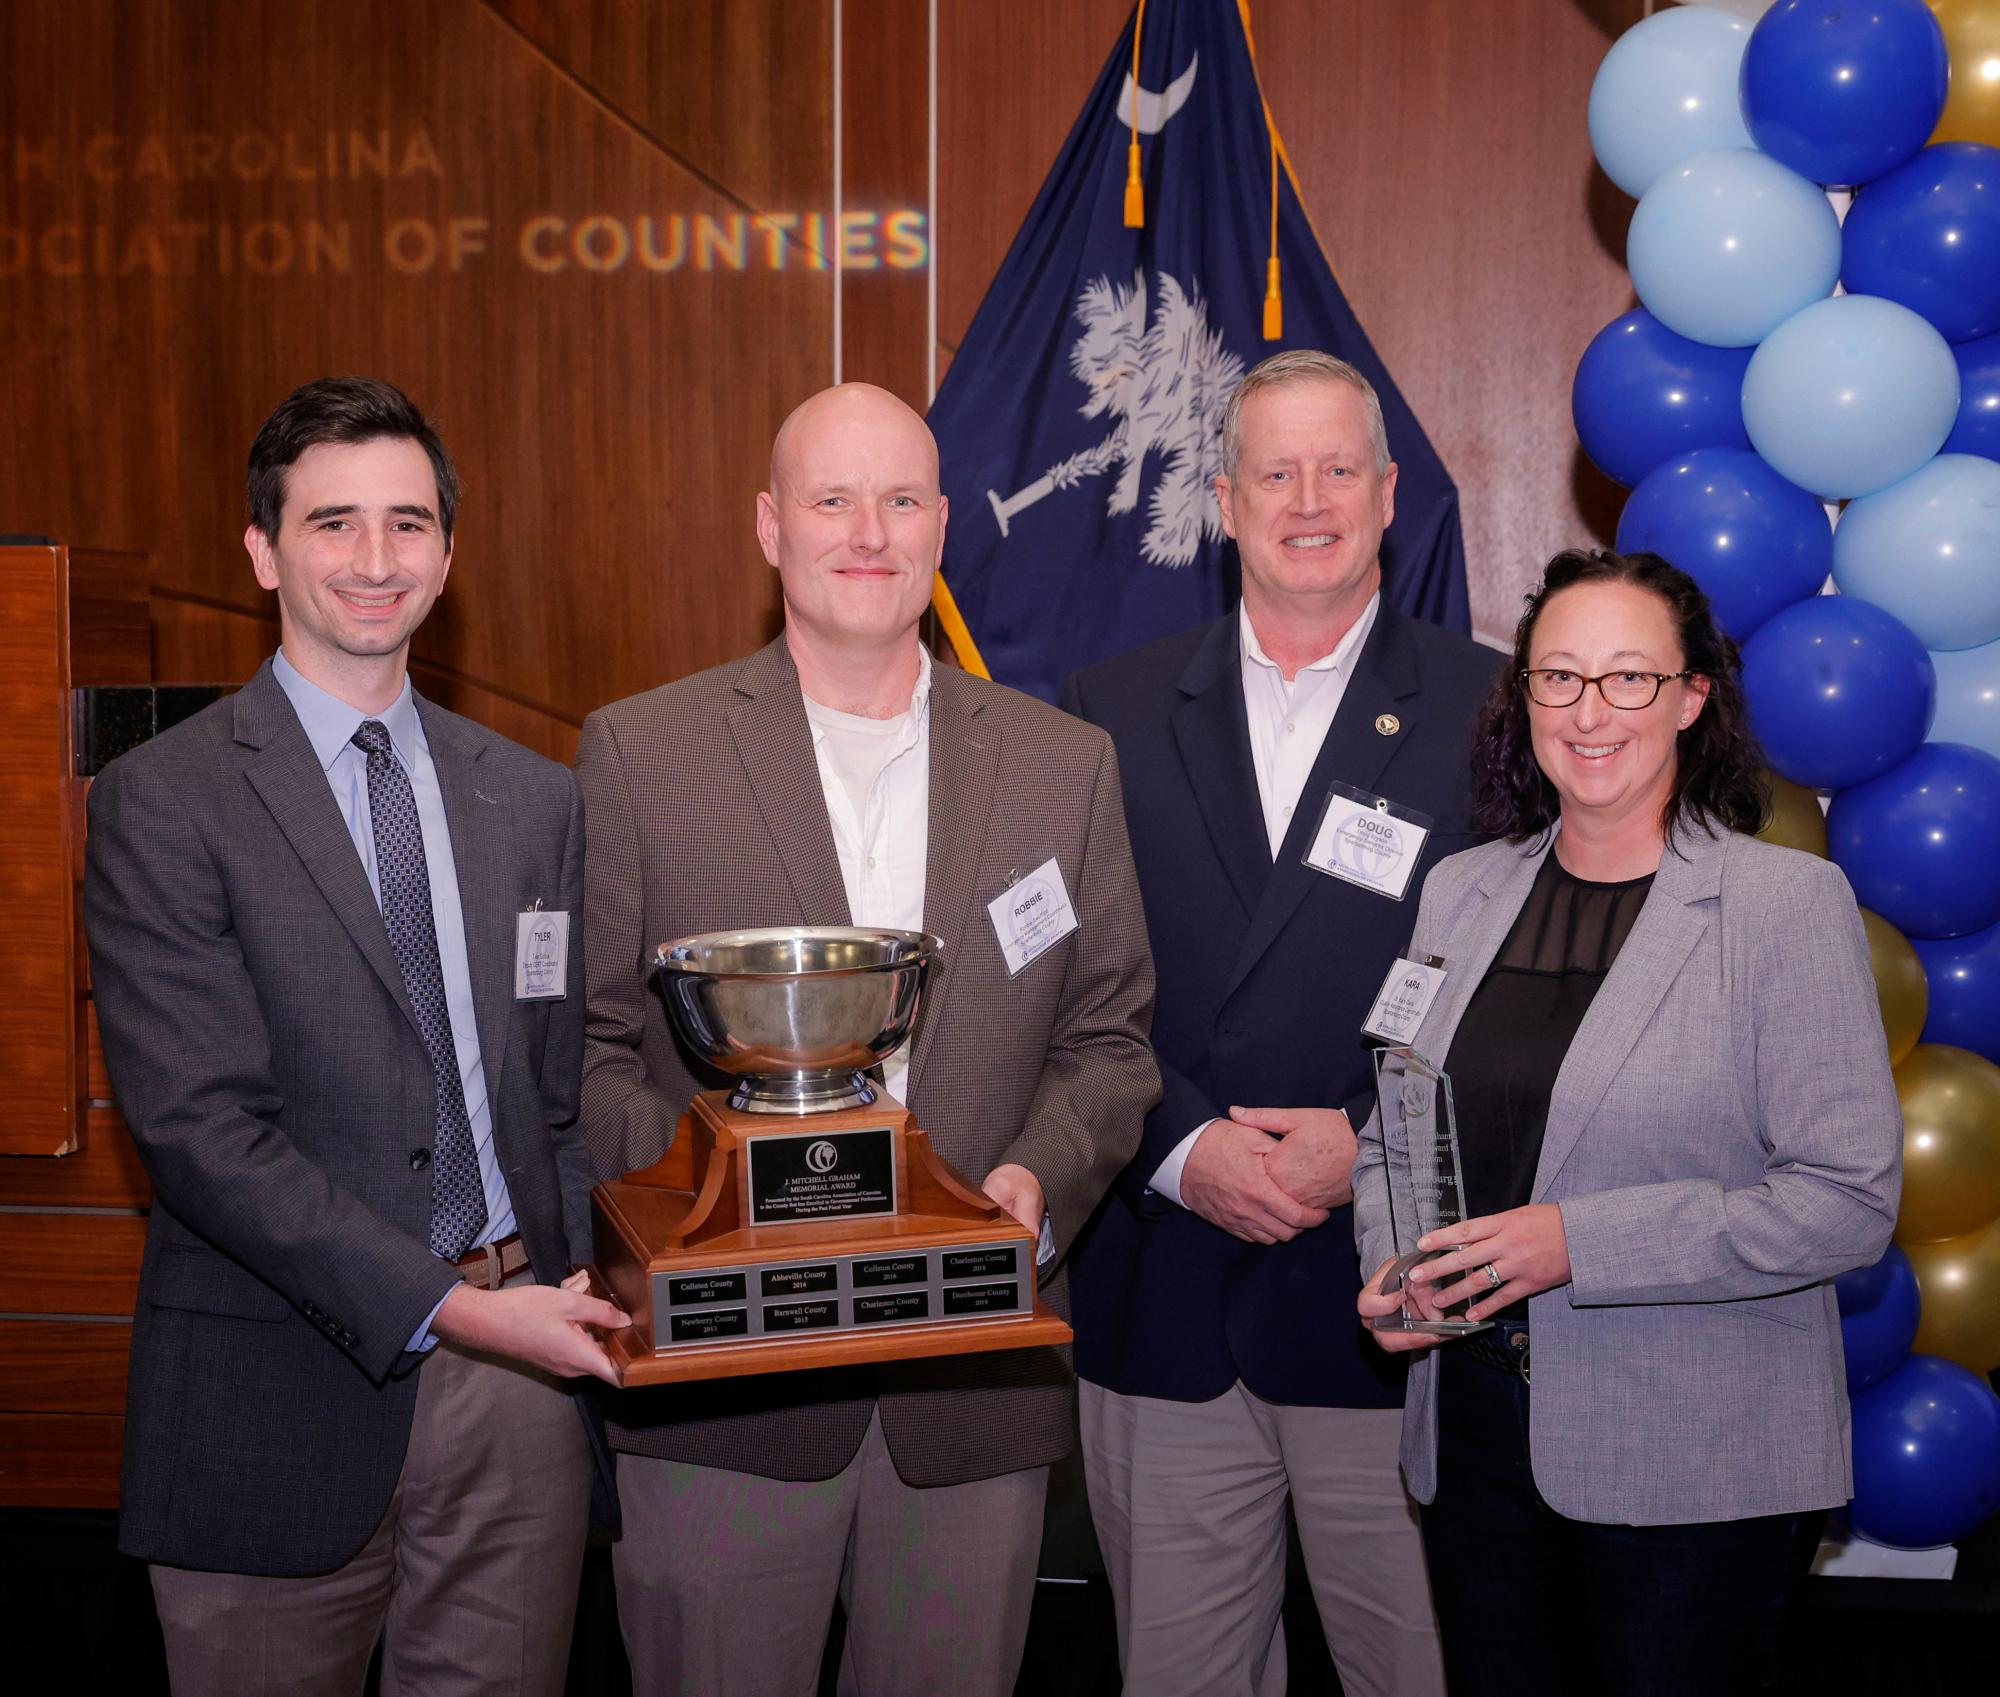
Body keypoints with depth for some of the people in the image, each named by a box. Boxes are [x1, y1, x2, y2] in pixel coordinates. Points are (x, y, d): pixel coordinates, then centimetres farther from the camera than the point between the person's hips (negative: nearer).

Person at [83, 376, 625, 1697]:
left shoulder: (536, 800, 9)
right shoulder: (163, 802, -6)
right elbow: (198, 1126, -14)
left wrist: (584, 1288, -3)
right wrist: (445, 1307, -19)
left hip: (520, 1375, 4)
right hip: (288, 1388, -3)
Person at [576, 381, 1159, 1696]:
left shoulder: (1067, 765, 7)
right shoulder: (639, 752, 1)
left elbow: (1110, 1036, 8)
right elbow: (585, 1038, 0)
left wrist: (1039, 1177, -10)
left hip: (977, 1386, 2)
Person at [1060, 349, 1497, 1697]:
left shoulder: (1490, 709, 1)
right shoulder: (1113, 712, 7)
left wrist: (1373, 1143, -13)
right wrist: (1182, 1150, -10)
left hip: (1391, 1303, -1)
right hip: (1160, 1306, 2)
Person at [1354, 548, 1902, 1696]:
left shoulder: (1790, 901, -8)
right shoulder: (1463, 890, 7)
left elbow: (1850, 1200, -13)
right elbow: (1391, 1131, 15)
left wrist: (1579, 1243, -20)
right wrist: (1395, 1266, -6)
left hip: (1699, 1470, -4)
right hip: (1479, 1438, 4)